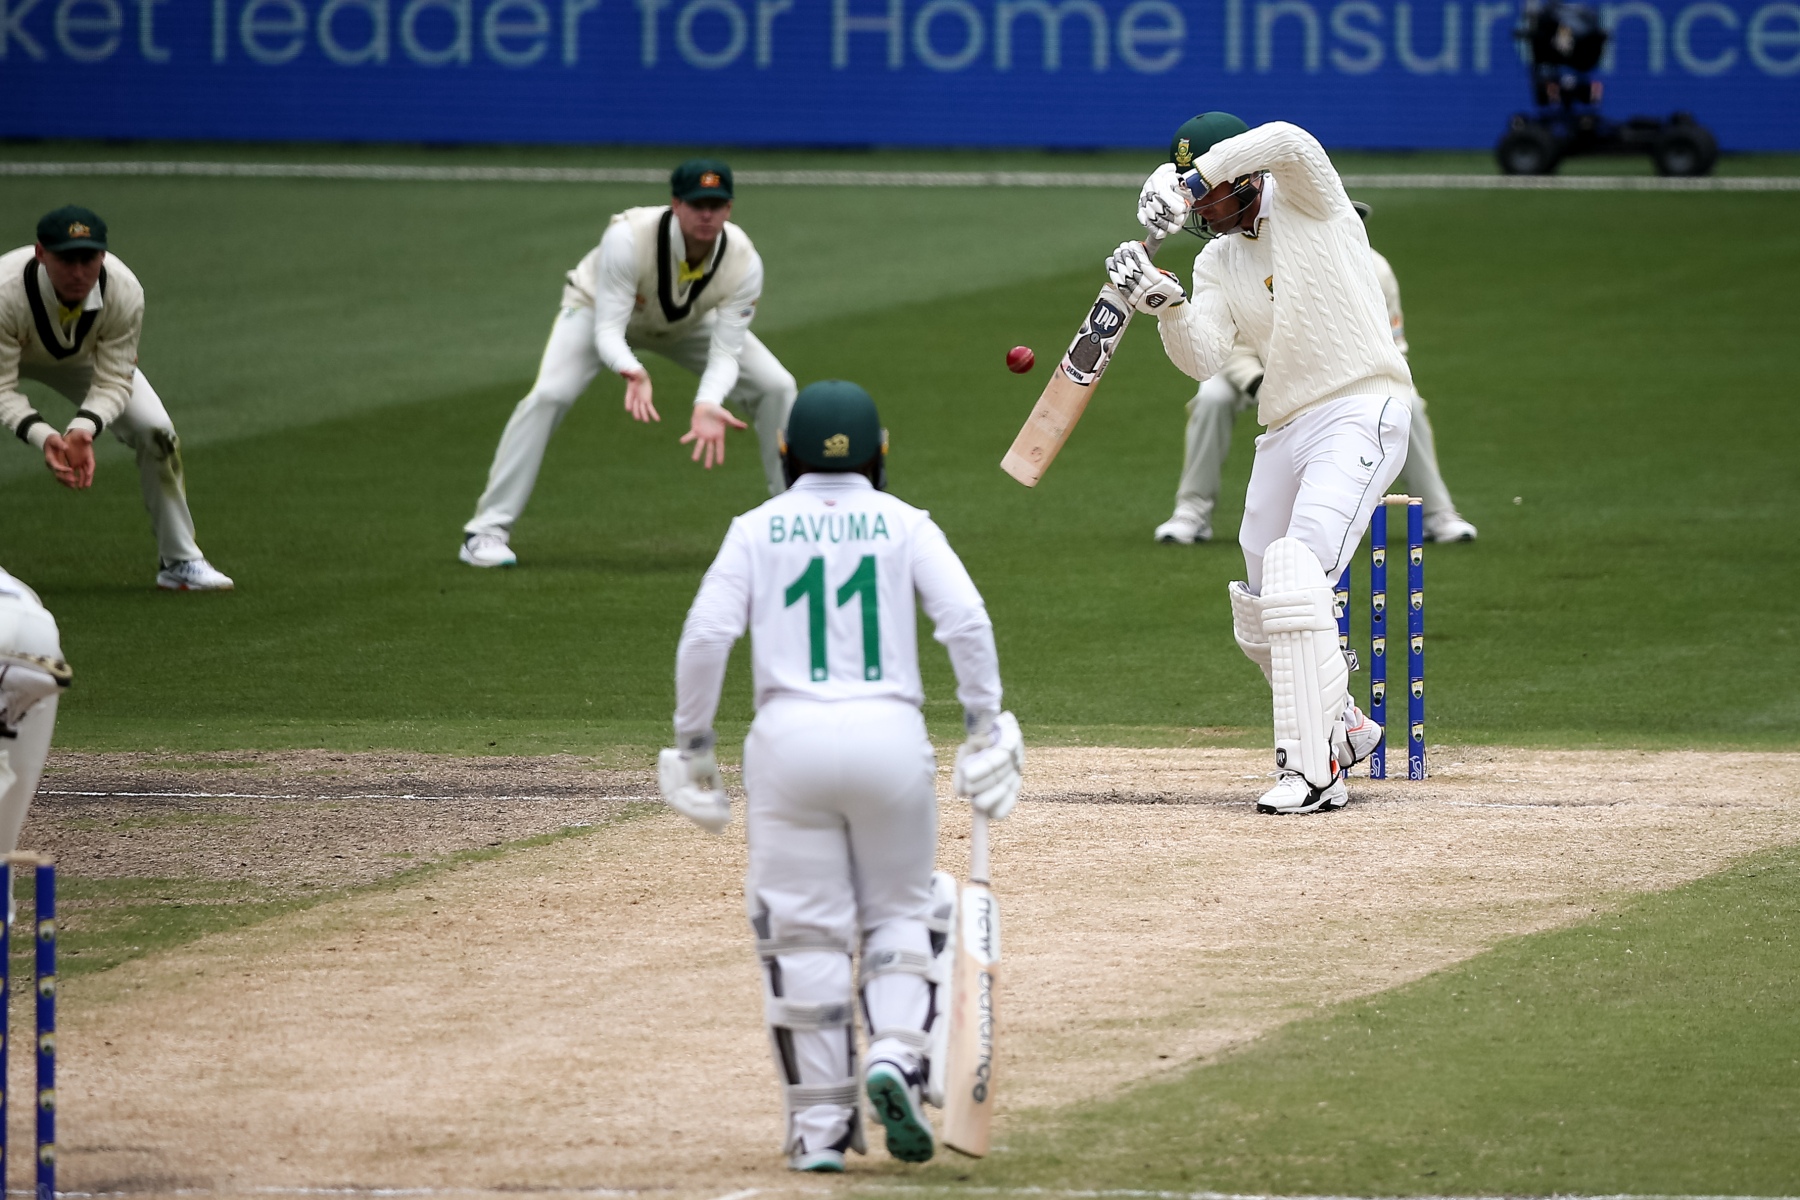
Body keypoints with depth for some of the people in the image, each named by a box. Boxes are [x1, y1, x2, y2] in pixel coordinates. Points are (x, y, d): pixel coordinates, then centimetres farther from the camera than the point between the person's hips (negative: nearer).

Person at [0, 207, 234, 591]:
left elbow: (113, 381, -28)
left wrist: (84, 427, -48)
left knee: (156, 431, -10)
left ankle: (180, 560, 7)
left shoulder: (125, 292, -34)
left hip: (82, 358, 2)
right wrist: (42, 436, -55)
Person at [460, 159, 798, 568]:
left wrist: (708, 404, -52)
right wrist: (632, 372, -62)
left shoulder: (743, 262, -31)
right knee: (548, 395, -27)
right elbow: (607, 331, -40)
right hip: (598, 307, -4)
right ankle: (487, 532, -18)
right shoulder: (628, 238, -41)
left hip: (688, 322, 4)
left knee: (775, 387, -8)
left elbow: (725, 353, -31)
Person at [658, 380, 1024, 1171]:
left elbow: (706, 634, -2)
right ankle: (897, 1057, -11)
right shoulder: (904, 526, 9)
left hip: (790, 737, 0)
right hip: (890, 732, 0)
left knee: (803, 932, 5)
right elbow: (967, 621, -4)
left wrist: (693, 743, 4)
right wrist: (983, 727, 0)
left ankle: (821, 1126, 5)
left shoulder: (757, 530, 9)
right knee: (900, 911, 15)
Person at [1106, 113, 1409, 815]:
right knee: (1259, 622, 12)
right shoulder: (1216, 263, 12)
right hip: (1285, 433, 8)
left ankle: (1312, 769, -27)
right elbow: (1206, 358, -2)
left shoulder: (1307, 203, -3)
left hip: (1361, 416, -8)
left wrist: (1193, 180, -27)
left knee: (1296, 572, -26)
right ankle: (1345, 730, 37)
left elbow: (1289, 144, -27)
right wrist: (1165, 305, -20)